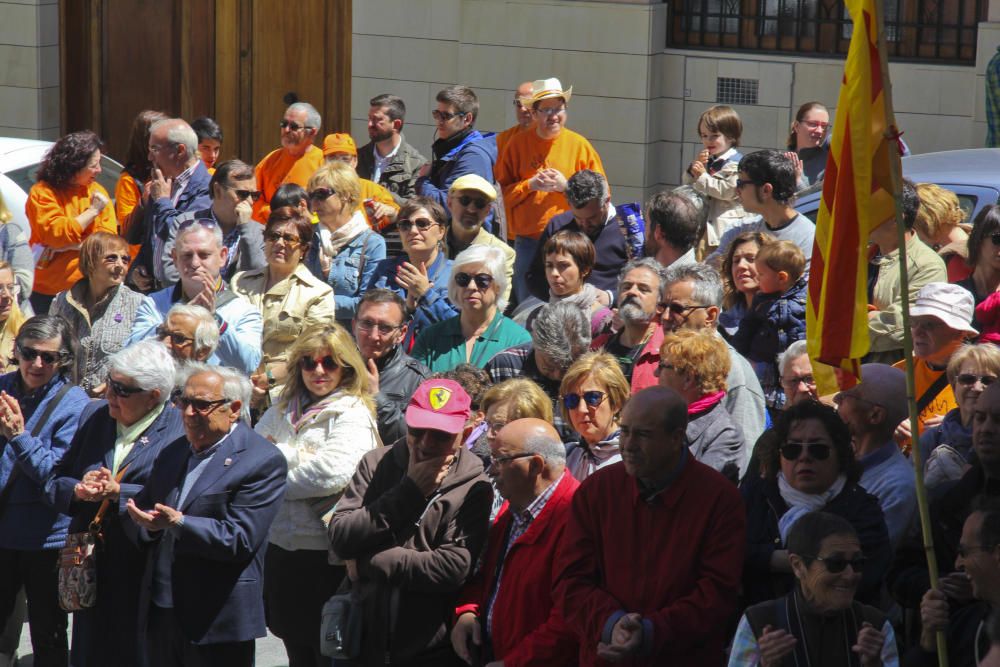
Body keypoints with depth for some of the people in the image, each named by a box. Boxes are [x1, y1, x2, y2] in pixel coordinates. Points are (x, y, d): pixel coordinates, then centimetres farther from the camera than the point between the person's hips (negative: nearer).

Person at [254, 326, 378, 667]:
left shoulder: (352, 414, -8)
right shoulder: (283, 409, 12)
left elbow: (333, 472, -21)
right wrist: (295, 456, -9)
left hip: (324, 553, -6)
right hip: (280, 548, 6)